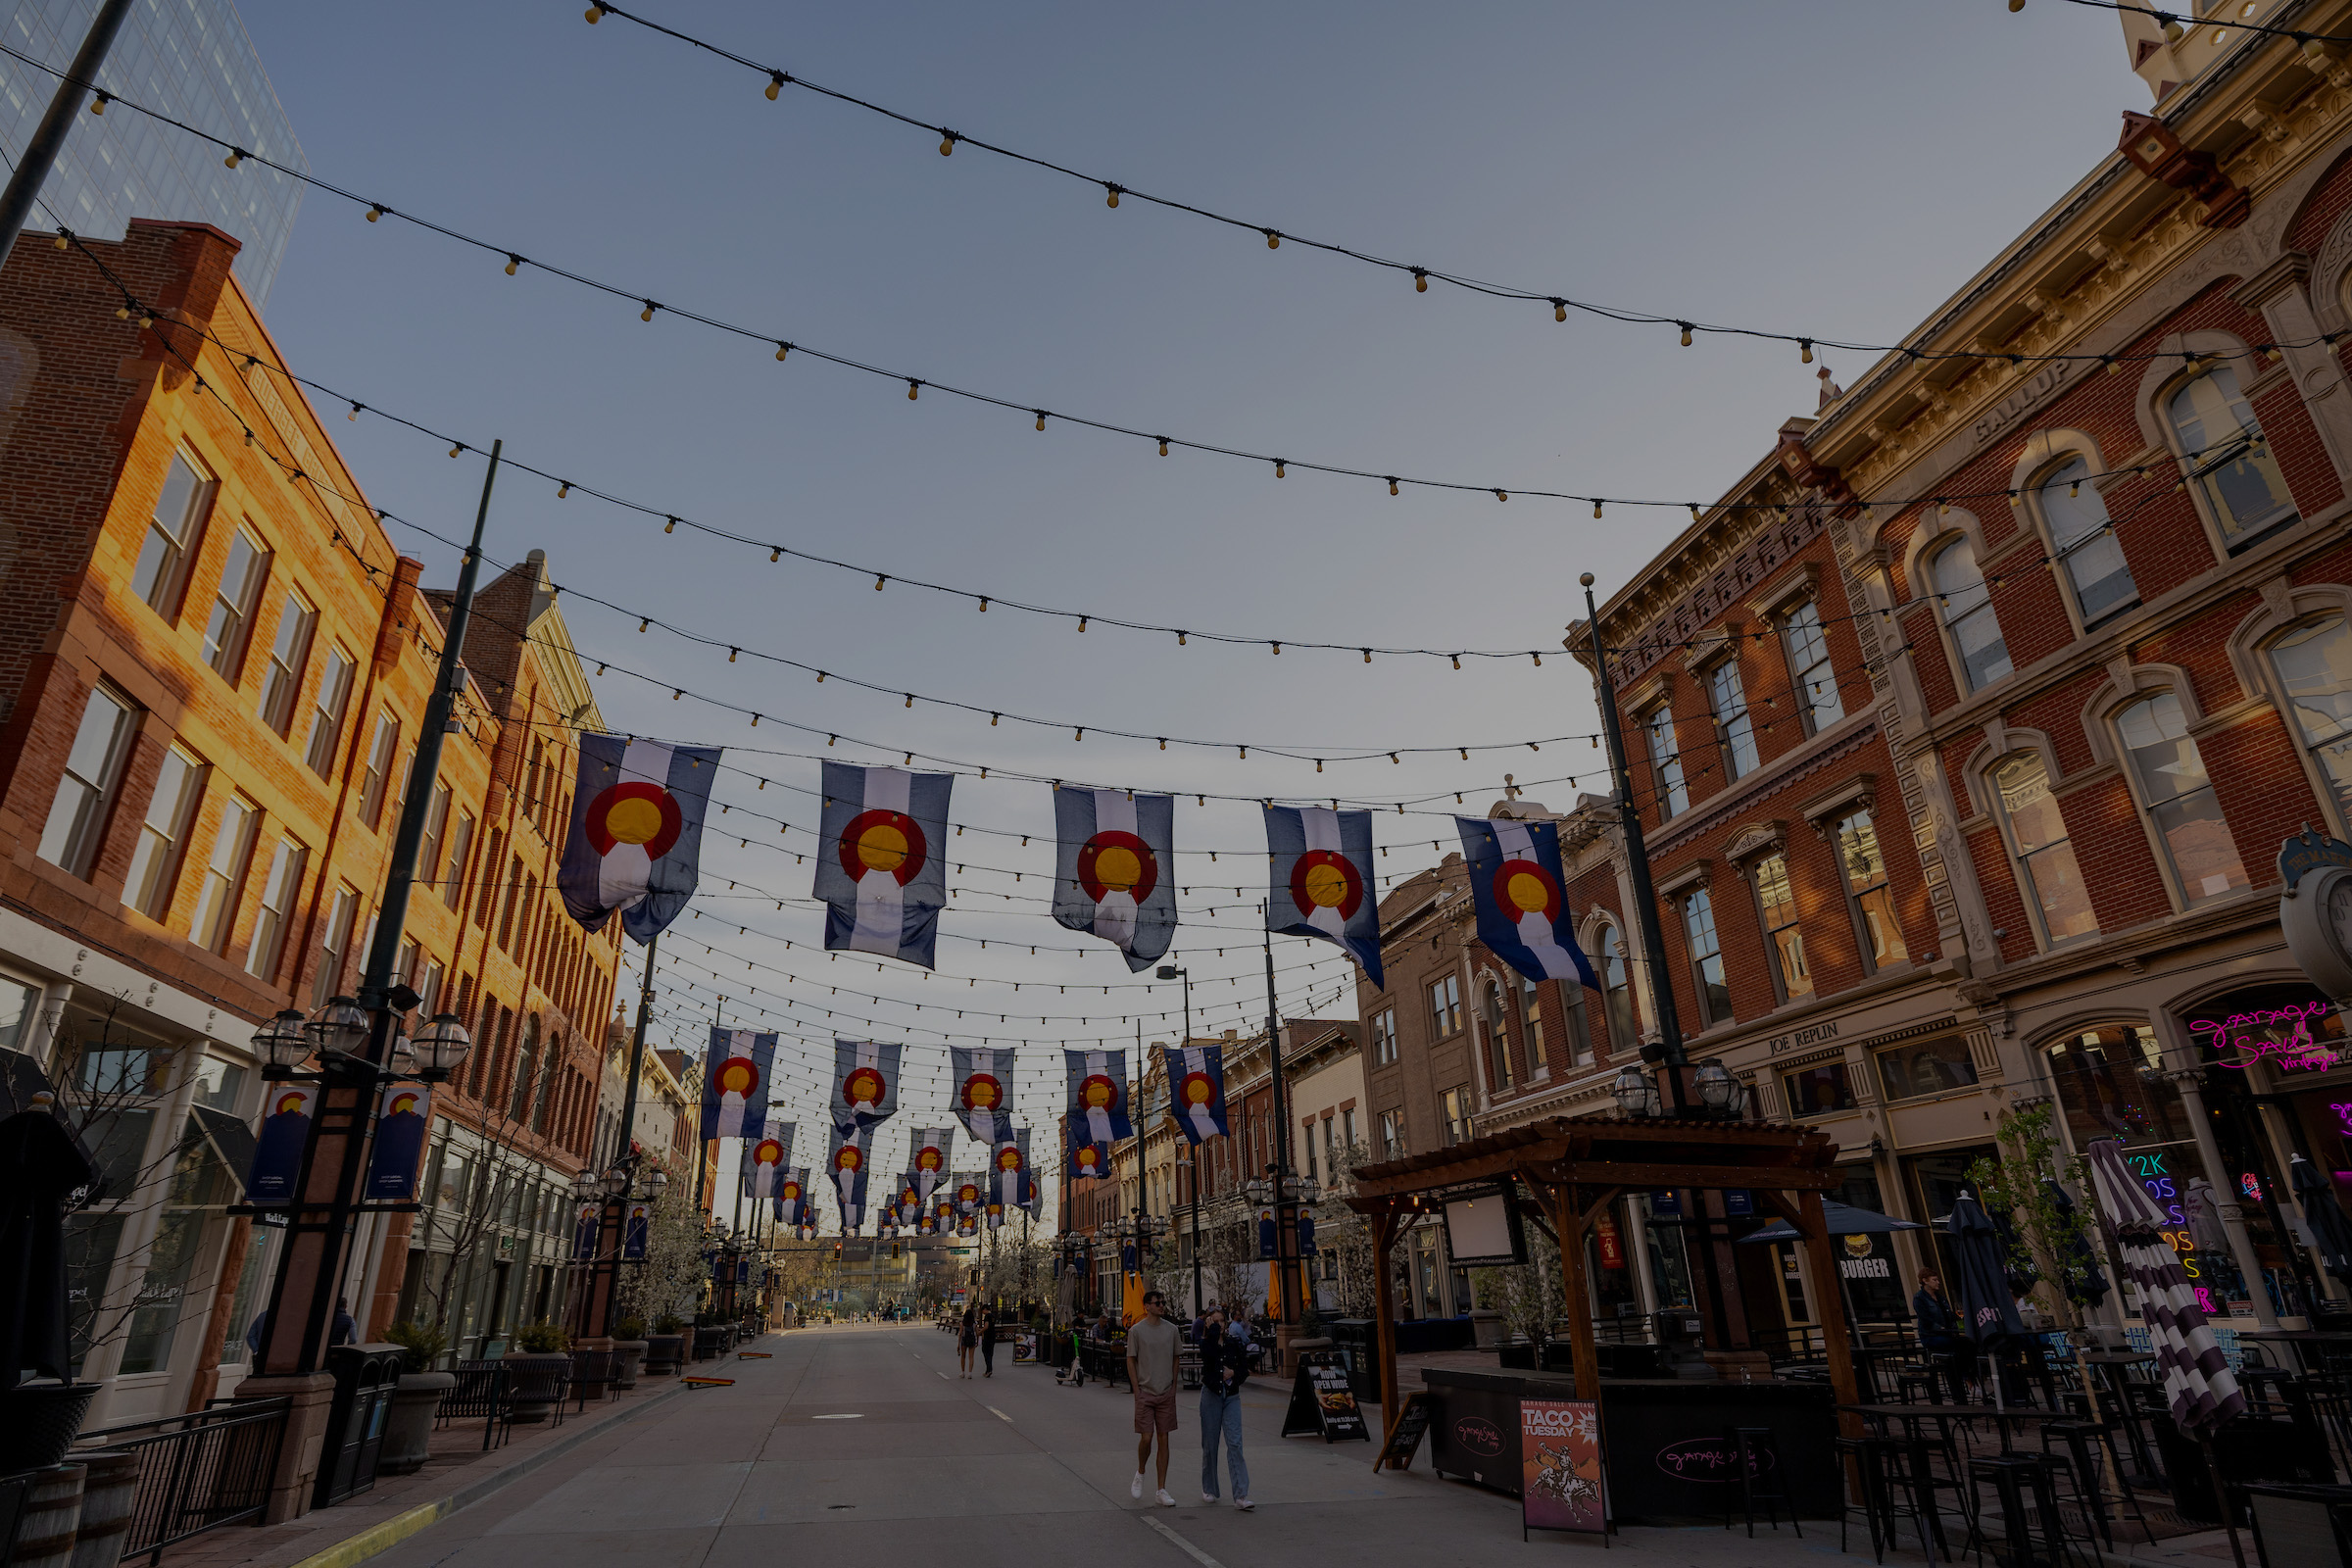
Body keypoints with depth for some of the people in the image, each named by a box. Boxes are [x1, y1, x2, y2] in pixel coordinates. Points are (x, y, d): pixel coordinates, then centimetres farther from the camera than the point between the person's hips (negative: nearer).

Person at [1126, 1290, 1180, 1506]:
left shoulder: (1171, 1329, 4)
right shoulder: (1136, 1330, -5)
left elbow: (1175, 1359, 12)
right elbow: (1130, 1361, -1)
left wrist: (1174, 1388, 8)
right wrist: (1137, 1390, -5)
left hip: (1166, 1393, 3)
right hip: (1145, 1392, -3)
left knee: (1163, 1440, 3)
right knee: (1146, 1438, -6)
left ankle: (1162, 1490, 10)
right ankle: (1140, 1473, 24)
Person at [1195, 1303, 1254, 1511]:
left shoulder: (1235, 1342, 3)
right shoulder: (1205, 1342, -3)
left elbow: (1245, 1368, 8)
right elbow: (1210, 1355, -26)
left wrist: (1233, 1373, -11)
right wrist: (1213, 1331, -19)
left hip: (1232, 1396, 1)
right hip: (1211, 1395, -1)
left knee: (1235, 1443, -9)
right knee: (1210, 1444, 8)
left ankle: (1241, 1496, -12)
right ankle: (1209, 1489, 26)